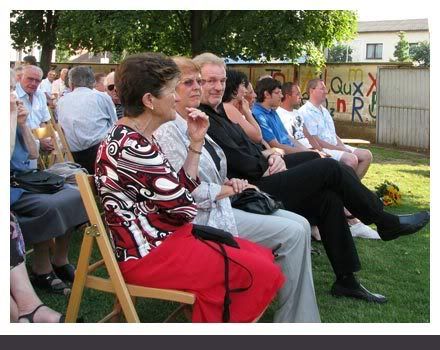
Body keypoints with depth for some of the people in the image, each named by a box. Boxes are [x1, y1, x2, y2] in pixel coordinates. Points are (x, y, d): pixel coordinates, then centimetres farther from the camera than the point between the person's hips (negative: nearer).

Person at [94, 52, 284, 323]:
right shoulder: (134, 148, -22)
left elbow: (181, 192, 8)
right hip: (151, 253, -10)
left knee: (264, 256, 10)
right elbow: (185, 208, -18)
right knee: (264, 272, -11)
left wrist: (196, 143, 3)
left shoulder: (131, 138, 10)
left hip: (162, 237, 10)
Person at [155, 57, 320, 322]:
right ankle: (295, 320, -1)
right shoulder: (168, 131, -15)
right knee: (293, 233, -14)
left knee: (301, 224, 0)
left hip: (221, 203, 10)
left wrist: (230, 182, 3)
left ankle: (298, 318, 3)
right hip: (204, 216, -10)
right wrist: (228, 189, -9)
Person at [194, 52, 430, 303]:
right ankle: (386, 223, 8)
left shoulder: (217, 113, 17)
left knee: (328, 197, 1)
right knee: (329, 168, -11)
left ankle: (346, 280, 7)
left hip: (259, 180, 10)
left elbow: (248, 145, 21)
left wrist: (271, 156, 1)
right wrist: (268, 167, -3)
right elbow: (239, 162, -19)